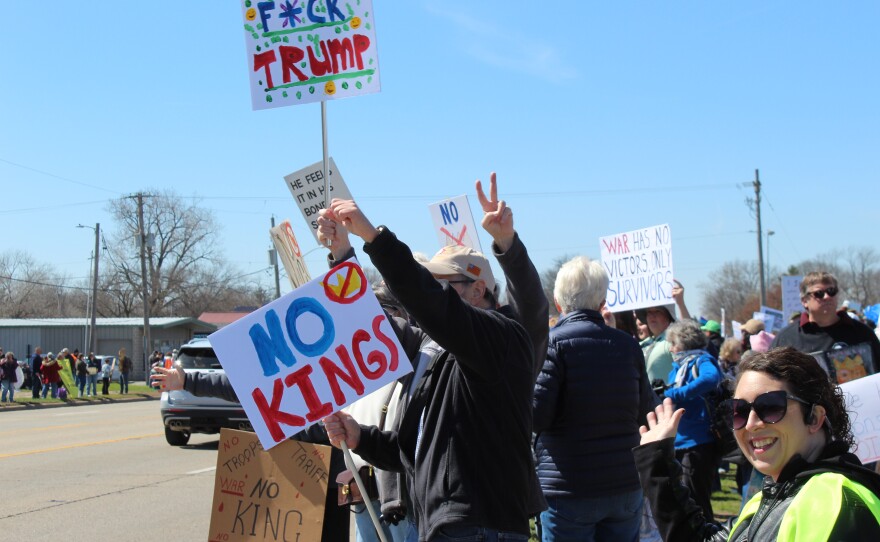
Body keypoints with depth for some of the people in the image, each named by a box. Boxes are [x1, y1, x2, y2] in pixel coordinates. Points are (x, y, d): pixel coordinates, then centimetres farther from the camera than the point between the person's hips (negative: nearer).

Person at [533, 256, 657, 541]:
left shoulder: (554, 342, -10)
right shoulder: (628, 344, 4)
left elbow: (537, 416, -15)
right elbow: (647, 411, 9)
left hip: (569, 490, -4)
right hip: (626, 486, 4)